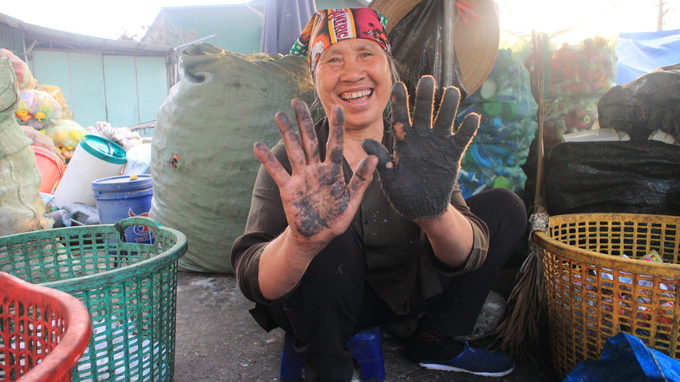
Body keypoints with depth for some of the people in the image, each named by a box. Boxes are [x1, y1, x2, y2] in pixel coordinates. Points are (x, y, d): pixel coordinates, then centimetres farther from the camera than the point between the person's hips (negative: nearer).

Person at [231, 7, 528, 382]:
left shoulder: (416, 153, -11)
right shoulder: (291, 162, -19)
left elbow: (466, 256, -23)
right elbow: (253, 283, -30)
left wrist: (435, 213, -46)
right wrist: (299, 240, -54)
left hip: (405, 292, 4)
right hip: (324, 309, -3)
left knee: (504, 207, -3)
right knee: (330, 243, -35)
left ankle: (436, 341, 9)